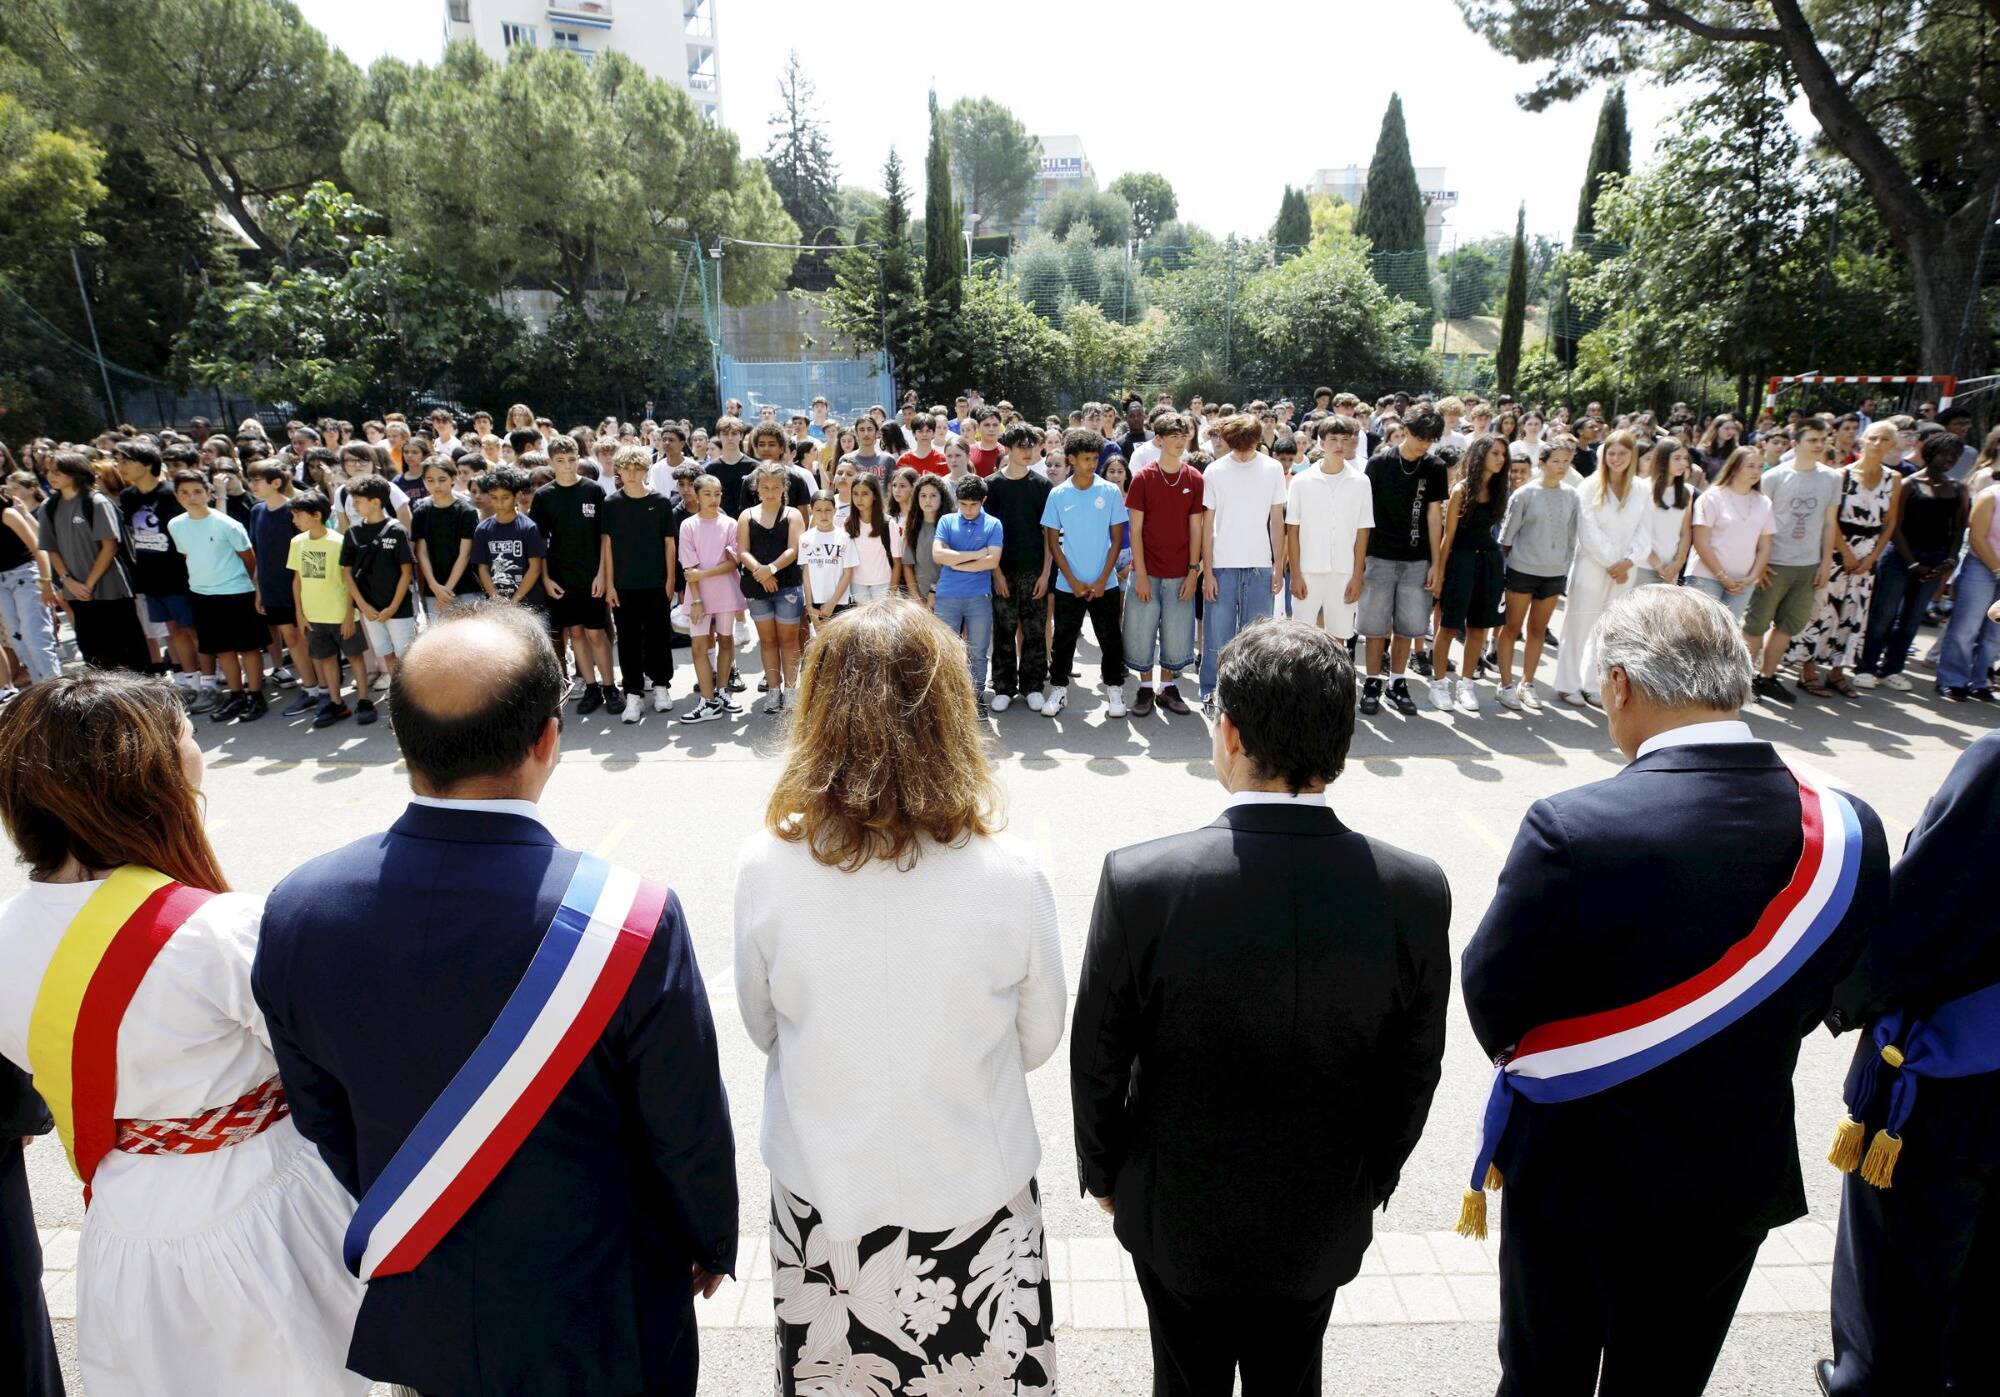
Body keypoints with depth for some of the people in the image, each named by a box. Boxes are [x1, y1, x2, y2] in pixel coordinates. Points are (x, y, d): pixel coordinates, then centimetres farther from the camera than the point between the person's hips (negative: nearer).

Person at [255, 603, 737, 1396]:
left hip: (411, 1314, 4)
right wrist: (713, 1242, 3)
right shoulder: (631, 920, -32)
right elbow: (689, 1133, -18)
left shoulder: (296, 910, -19)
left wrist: (400, 1224, 15)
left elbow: (323, 1121, -3)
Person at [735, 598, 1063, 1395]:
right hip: (975, 1200, -1)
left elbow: (764, 1028, -2)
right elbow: (1038, 1041, -5)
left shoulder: (767, 866, -19)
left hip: (821, 1205, 2)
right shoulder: (1011, 877, -21)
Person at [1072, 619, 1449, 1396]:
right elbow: (1413, 1076, -7)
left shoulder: (1140, 882, -29)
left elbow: (1098, 1062, -15)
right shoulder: (1416, 893, -21)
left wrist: (1101, 1172, 4)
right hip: (1321, 1222, 2)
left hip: (1178, 1213, -2)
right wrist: (1368, 1185, 11)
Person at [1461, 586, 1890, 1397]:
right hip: (1738, 1177, 4)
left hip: (1574, 1170, -4)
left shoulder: (1572, 828, -30)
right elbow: (1817, 1001, 0)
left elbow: (1490, 993, -17)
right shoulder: (1849, 830, -14)